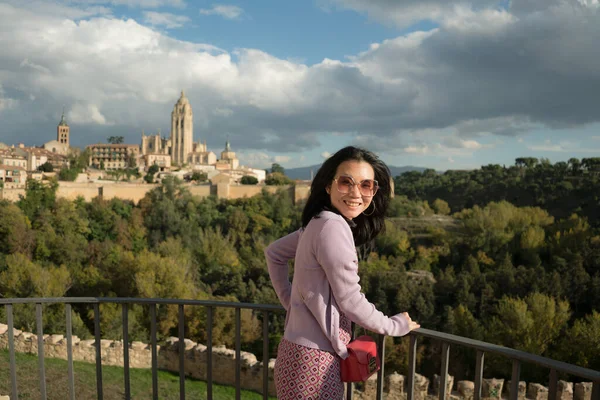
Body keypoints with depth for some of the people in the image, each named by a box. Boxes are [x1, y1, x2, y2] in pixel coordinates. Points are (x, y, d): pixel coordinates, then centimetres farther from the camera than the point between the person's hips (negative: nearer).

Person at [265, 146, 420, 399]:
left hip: (303, 351, 9)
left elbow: (274, 253, 18)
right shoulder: (333, 226, -21)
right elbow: (350, 301, -16)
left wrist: (289, 301, 17)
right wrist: (395, 326, 0)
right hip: (313, 359, -9)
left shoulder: (317, 224, 5)